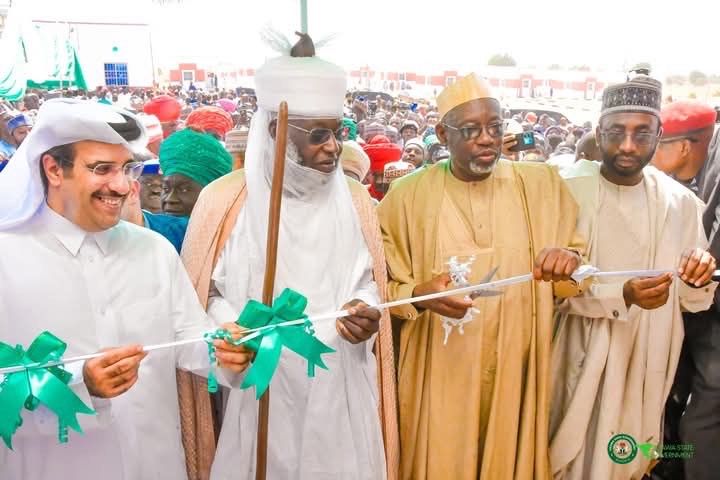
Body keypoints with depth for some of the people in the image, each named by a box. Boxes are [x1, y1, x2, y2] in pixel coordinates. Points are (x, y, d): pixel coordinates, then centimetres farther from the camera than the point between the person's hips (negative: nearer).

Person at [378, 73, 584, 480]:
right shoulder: (408, 195, -5)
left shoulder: (542, 184, 1)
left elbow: (579, 272, 4)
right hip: (440, 377, -1)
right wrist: (418, 295, -23)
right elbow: (384, 286, -2)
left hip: (517, 373, 2)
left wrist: (570, 263, -19)